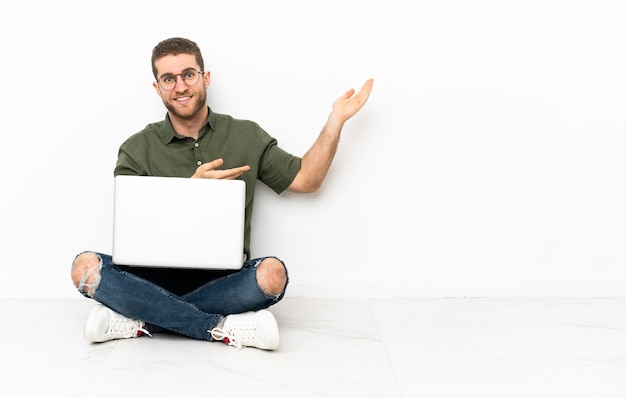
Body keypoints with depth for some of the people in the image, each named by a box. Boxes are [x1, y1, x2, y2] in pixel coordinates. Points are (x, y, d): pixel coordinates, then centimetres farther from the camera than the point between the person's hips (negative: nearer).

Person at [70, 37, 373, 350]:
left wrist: (336, 120, 2)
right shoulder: (136, 150, 5)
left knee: (272, 273, -32)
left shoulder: (247, 136, 8)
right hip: (156, 277, 0)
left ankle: (142, 321, -21)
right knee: (85, 267, -27)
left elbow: (305, 180, 10)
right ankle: (221, 329, -26)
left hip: (221, 281, 0)